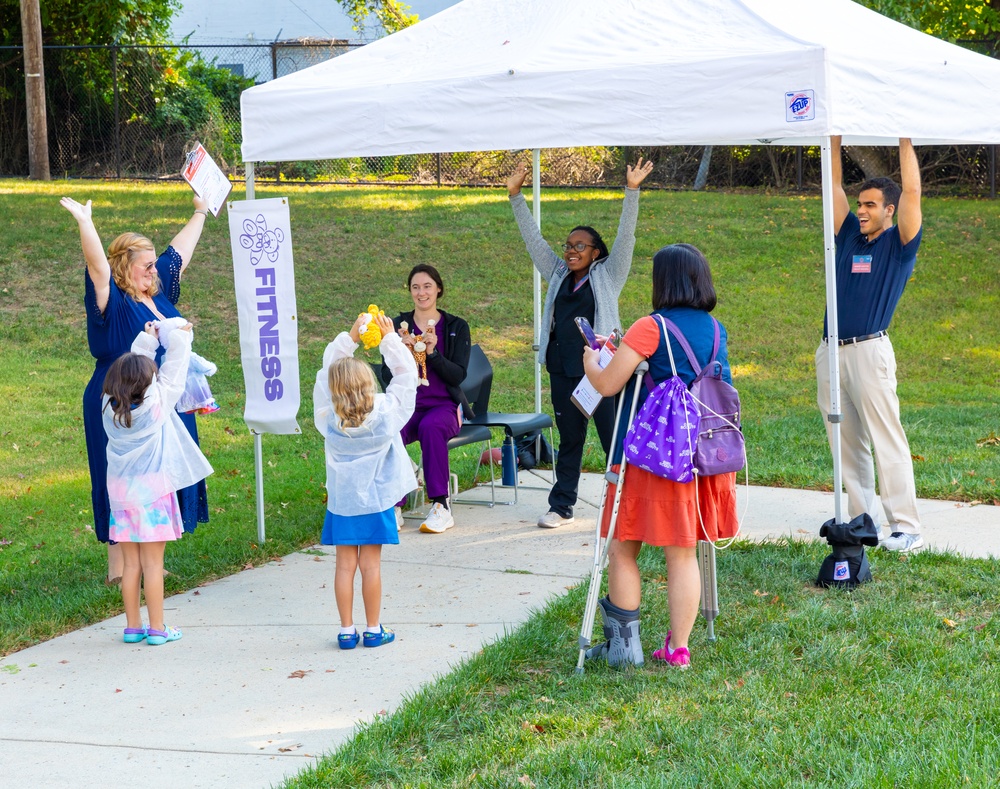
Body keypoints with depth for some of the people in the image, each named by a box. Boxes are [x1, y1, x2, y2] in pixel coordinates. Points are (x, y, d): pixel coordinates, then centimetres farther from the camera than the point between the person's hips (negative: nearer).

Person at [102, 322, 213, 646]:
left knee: (131, 563, 10)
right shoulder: (156, 403, -12)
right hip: (152, 491, -4)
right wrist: (181, 338, 13)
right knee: (152, 563, 0)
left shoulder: (109, 406, -2)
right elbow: (173, 374, 0)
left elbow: (131, 367, 13)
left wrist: (146, 340, 20)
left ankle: (133, 626, 16)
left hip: (120, 491, 4)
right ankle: (157, 628, 6)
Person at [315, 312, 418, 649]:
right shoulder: (387, 414, -15)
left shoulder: (328, 421, -12)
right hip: (376, 501, -1)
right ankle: (373, 630, 11)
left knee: (345, 564, 6)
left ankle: (347, 630, 10)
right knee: (371, 565, 4)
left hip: (341, 501, 1)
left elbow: (326, 372, -1)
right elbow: (406, 374, -6)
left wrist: (349, 338, 0)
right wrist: (389, 337, 0)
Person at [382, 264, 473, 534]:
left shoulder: (456, 327, 5)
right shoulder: (399, 325, 9)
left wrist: (433, 352, -18)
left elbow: (458, 375, -4)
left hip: (444, 404, -1)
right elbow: (387, 376, 3)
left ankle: (441, 505, -27)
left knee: (431, 427, -36)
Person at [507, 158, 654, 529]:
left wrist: (632, 192, -17)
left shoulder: (607, 276, 1)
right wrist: (515, 196, 11)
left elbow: (625, 237, -8)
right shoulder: (558, 274, 13)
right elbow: (533, 238, 14)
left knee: (614, 438, -4)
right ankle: (561, 506, 17)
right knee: (569, 439, 12)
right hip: (563, 370, 5)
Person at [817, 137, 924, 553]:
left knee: (886, 440, -7)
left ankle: (906, 528, -6)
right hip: (830, 351, 6)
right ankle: (862, 518, 16)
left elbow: (911, 192, -8)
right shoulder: (849, 235, 15)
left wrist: (905, 141, -4)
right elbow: (834, 186, 19)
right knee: (846, 442, 8)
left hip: (869, 351, -6)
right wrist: (835, 140, 17)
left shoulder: (899, 244, 1)